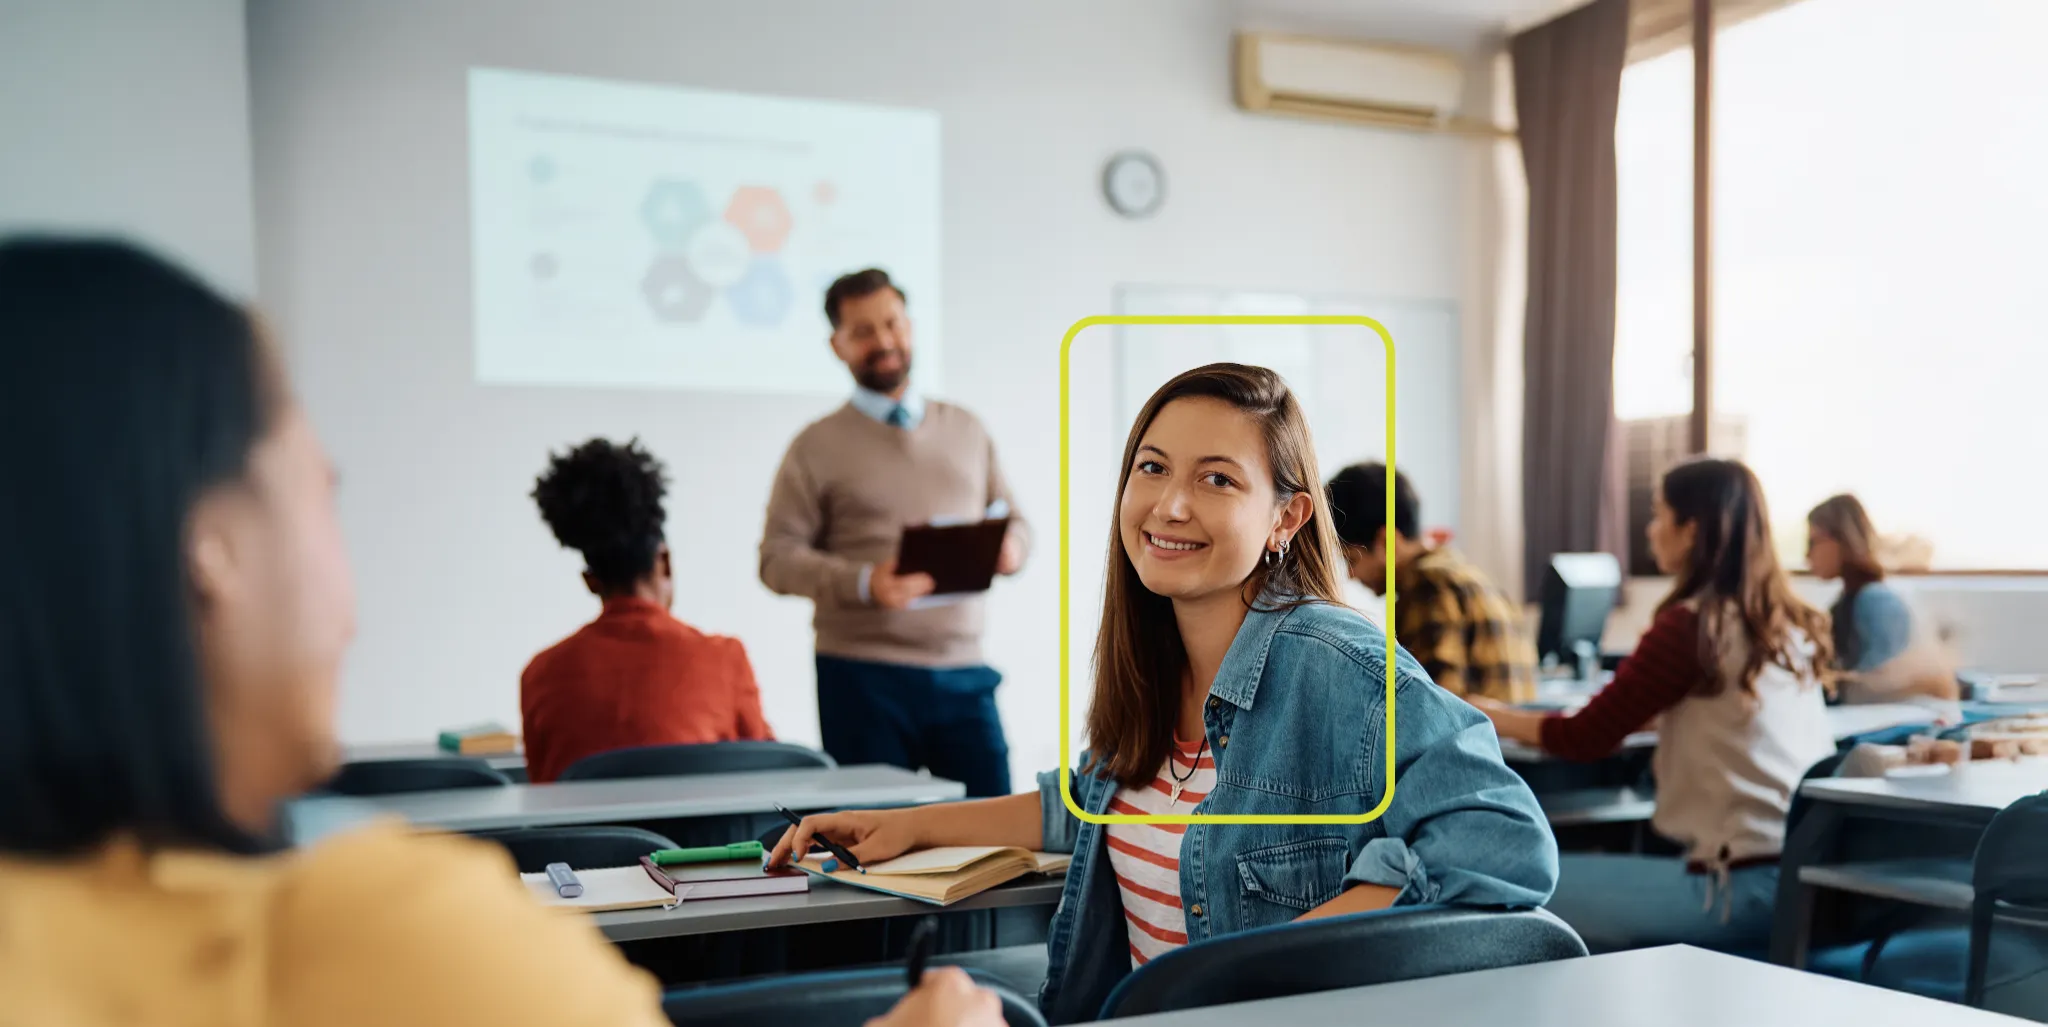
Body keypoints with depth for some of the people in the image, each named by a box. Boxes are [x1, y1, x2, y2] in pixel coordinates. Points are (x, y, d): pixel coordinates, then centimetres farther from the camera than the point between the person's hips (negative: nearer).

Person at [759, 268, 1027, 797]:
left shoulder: (965, 430, 14)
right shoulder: (818, 446, 2)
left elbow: (1013, 520, 19)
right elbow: (777, 557, -4)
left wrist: (1011, 548, -6)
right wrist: (863, 583, -20)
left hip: (962, 673, 3)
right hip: (864, 674, -3)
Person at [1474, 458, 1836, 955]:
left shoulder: (1692, 624, -13)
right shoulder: (1788, 621, 9)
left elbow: (1589, 736, -7)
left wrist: (1492, 717, 10)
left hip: (1748, 883, -8)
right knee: (1591, 867, 24)